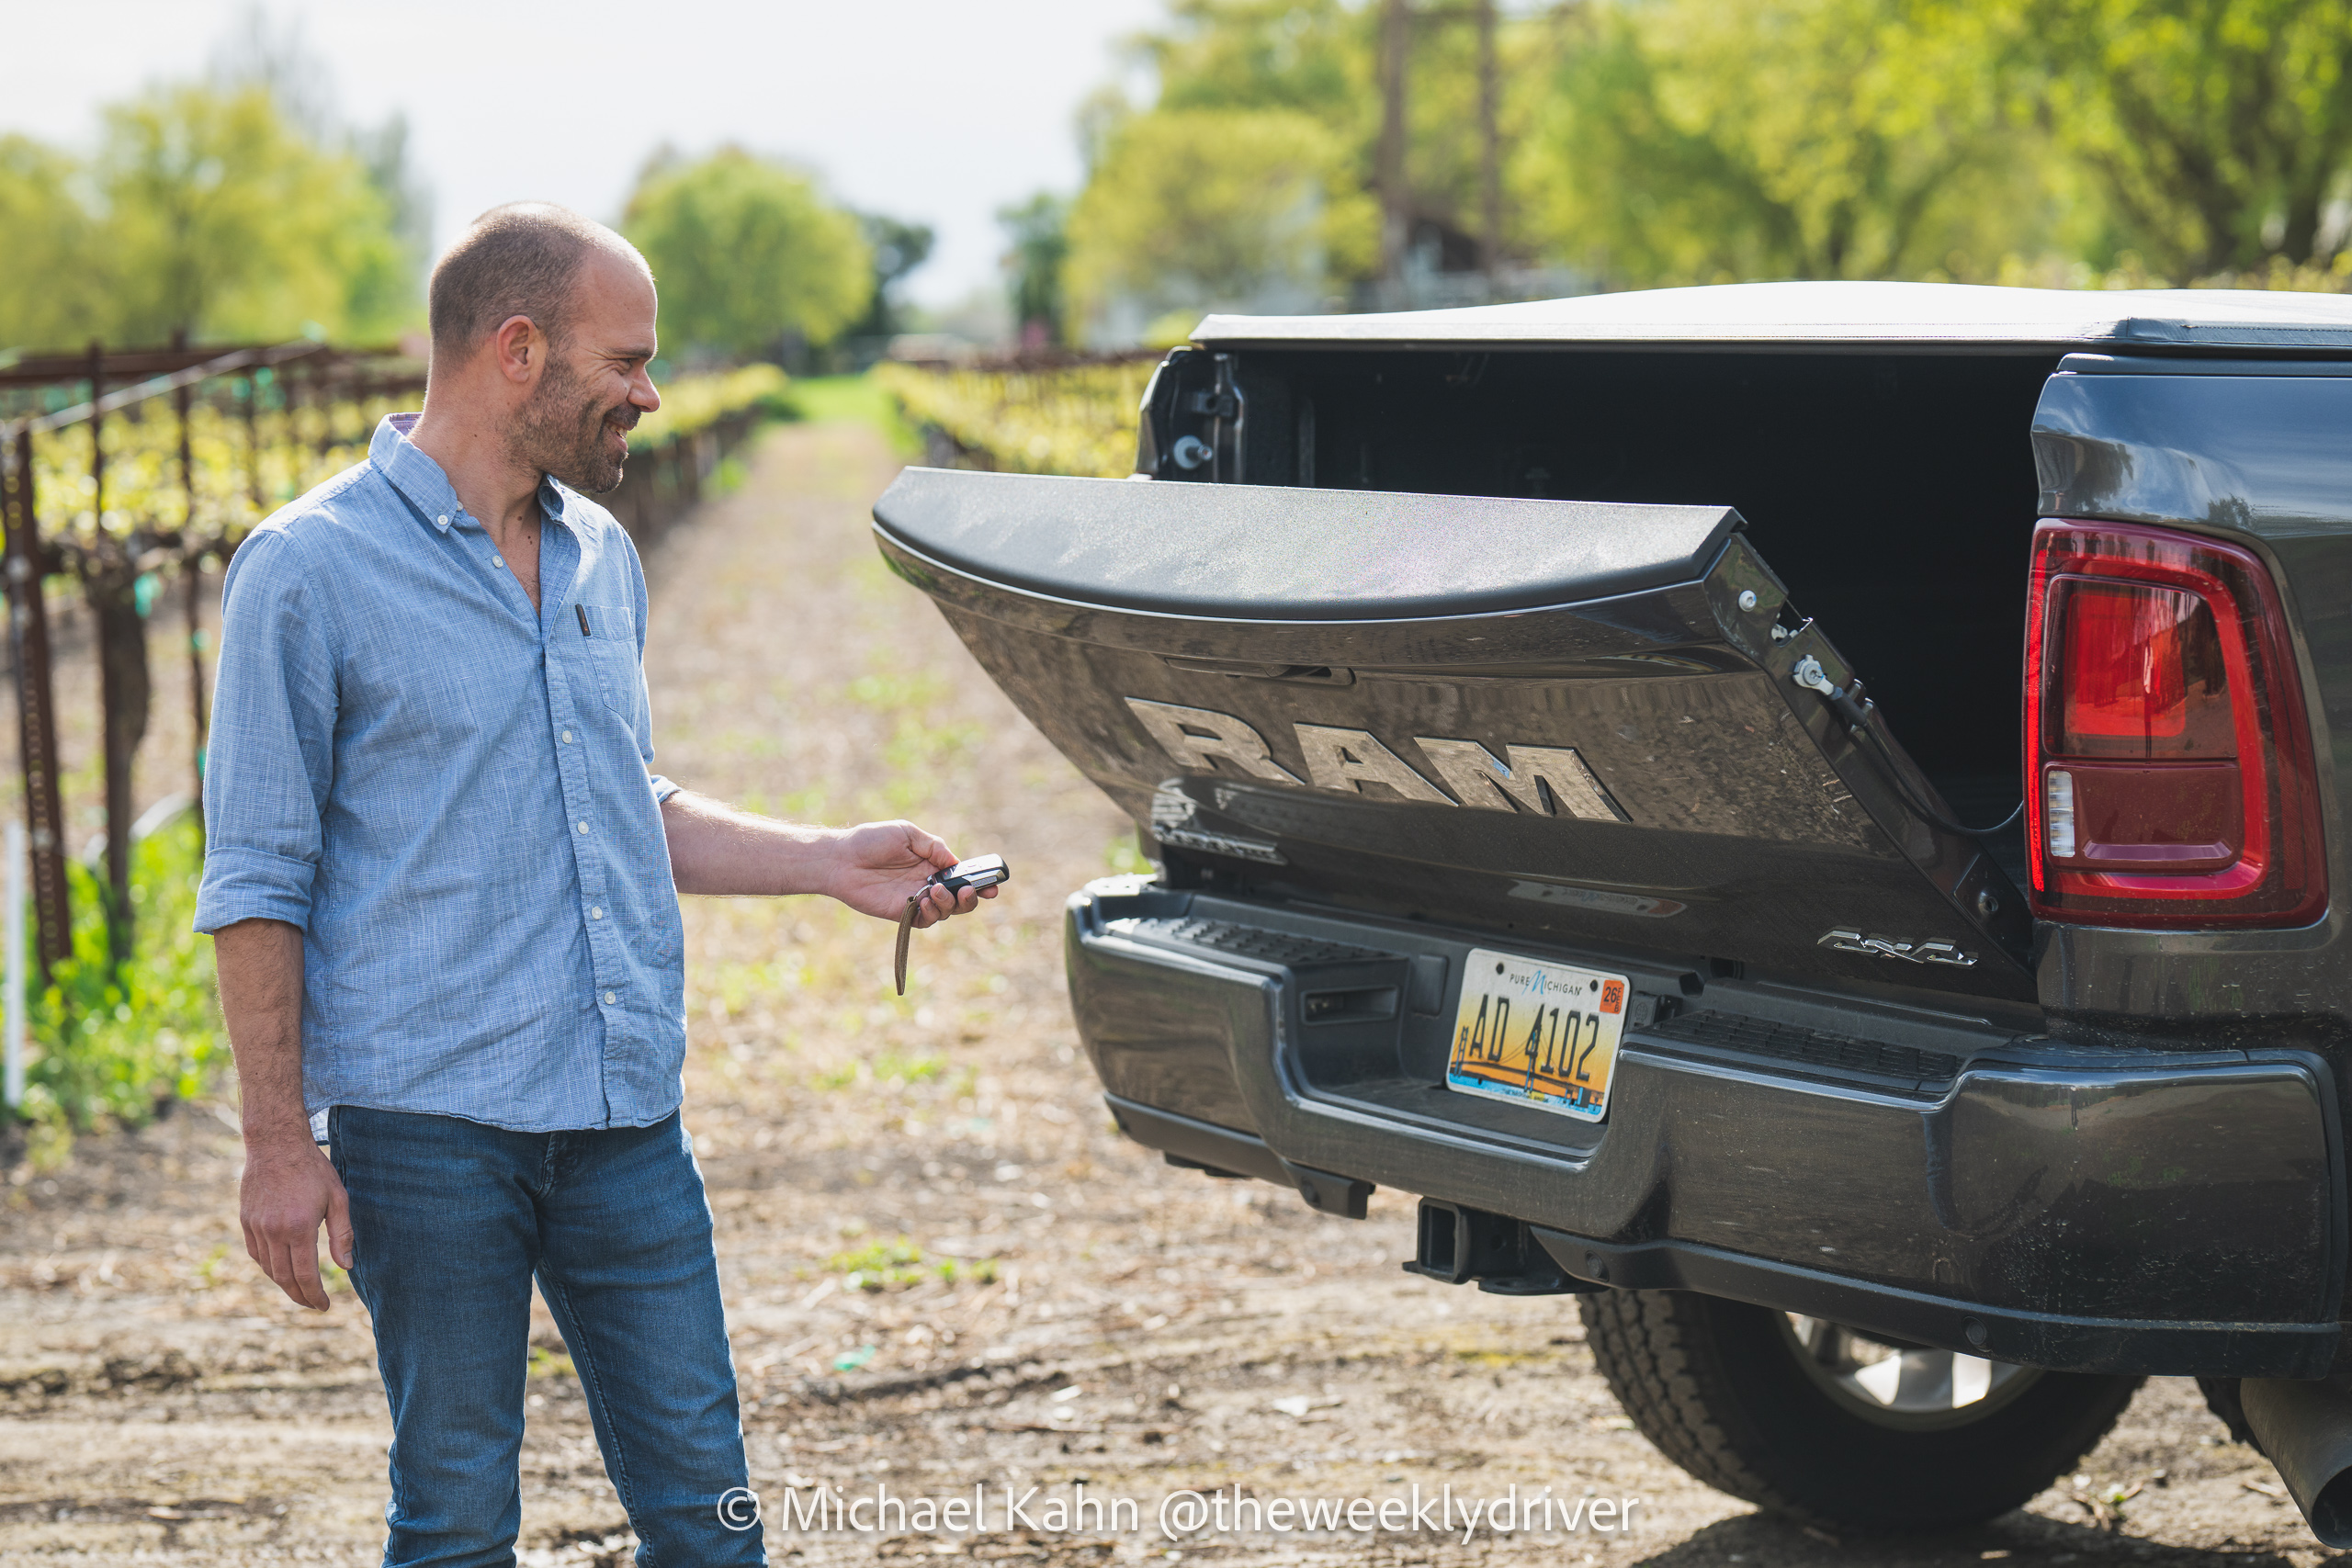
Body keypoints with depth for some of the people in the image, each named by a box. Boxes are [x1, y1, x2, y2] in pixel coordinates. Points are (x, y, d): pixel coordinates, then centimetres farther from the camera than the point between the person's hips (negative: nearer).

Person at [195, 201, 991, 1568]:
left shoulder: (602, 556, 13)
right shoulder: (311, 570, -7)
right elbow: (260, 882, -6)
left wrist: (829, 862, 13)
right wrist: (280, 1143, -10)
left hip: (626, 1114, 6)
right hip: (426, 1128, -5)